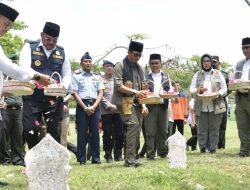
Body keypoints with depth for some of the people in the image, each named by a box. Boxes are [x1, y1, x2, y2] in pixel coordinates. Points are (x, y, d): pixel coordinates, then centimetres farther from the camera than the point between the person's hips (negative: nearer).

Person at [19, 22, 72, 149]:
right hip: (32, 98, -2)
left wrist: (63, 85, -9)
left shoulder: (62, 52, 12)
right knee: (30, 130, -6)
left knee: (54, 132, 3)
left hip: (54, 98, 2)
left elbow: (67, 74, 14)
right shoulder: (29, 47, 2)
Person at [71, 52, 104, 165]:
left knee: (95, 132, 1)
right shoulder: (76, 76, 6)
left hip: (95, 106, 2)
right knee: (82, 133, -2)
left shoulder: (97, 77, 14)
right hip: (82, 106, -2)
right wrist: (85, 107, -11)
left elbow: (100, 93, 8)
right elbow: (75, 94, -1)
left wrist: (94, 107, -7)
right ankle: (81, 159, 2)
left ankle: (96, 158, 6)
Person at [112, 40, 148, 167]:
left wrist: (143, 104, 12)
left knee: (137, 128, 3)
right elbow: (118, 86, -11)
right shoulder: (120, 66, -2)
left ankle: (131, 159, 10)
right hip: (125, 101, -7)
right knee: (133, 124, -22)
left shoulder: (139, 68, 20)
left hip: (137, 102, 7)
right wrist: (135, 92, -20)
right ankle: (130, 159, -21)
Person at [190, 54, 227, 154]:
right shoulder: (197, 75, 14)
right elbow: (191, 89, 9)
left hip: (215, 106, -1)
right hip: (201, 107, 1)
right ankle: (202, 147, 4)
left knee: (214, 129, -1)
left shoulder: (218, 74, 12)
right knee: (201, 128, -3)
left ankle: (213, 148, 5)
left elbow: (224, 89, 9)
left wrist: (218, 94, -11)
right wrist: (198, 90, -12)